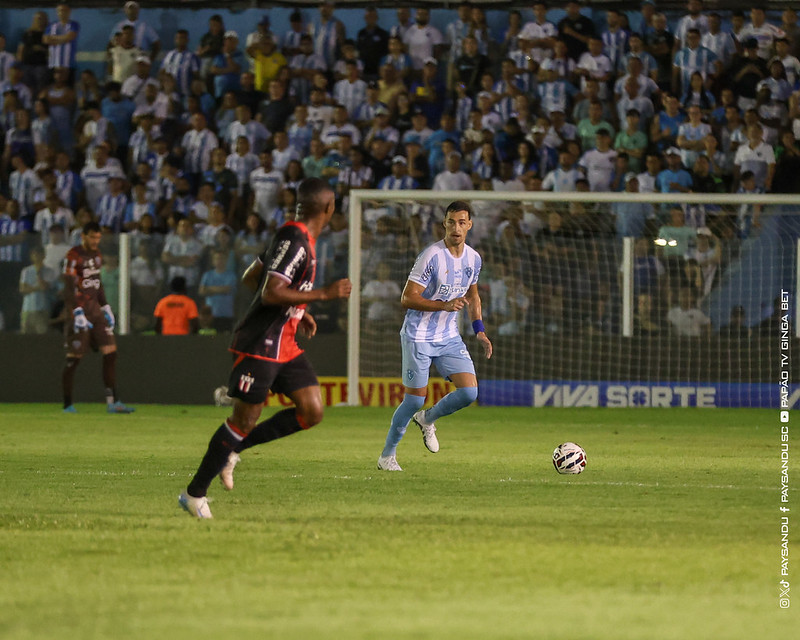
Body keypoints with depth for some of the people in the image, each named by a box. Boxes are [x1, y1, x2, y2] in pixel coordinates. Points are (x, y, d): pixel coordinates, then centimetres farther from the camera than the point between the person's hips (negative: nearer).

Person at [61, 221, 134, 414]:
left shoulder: (96, 255, 14)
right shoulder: (73, 257, -12)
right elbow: (69, 288, -18)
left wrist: (106, 307, 20)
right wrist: (77, 313, -26)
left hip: (95, 309, 8)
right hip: (79, 310, -8)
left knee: (110, 352, -1)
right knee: (73, 359, -4)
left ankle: (112, 402, -1)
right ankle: (68, 405, 5)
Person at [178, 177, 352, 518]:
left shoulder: (298, 238, 12)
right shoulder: (294, 240, -18)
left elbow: (250, 278, 21)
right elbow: (270, 293, -26)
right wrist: (324, 294, -24)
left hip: (284, 344, 10)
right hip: (260, 345, -10)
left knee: (312, 412, 2)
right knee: (245, 419, -4)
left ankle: (233, 448, 13)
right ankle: (194, 494, 7)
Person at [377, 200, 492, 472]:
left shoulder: (473, 259, 3)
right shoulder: (432, 256, -17)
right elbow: (407, 298, -18)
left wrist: (479, 331, 12)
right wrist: (445, 305, -27)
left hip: (449, 337, 6)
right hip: (419, 337, -6)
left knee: (470, 392, -9)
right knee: (415, 399, -5)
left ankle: (428, 419, 20)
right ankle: (387, 455, 13)